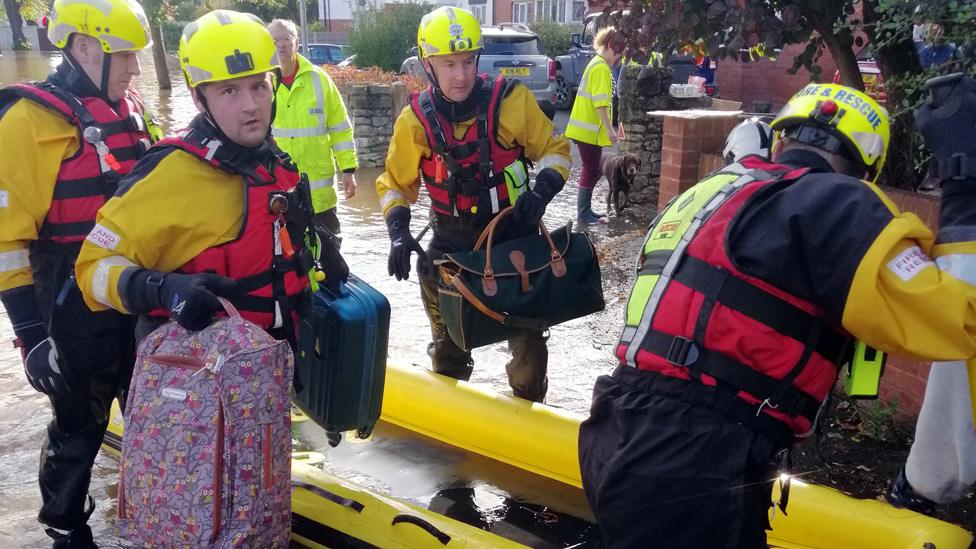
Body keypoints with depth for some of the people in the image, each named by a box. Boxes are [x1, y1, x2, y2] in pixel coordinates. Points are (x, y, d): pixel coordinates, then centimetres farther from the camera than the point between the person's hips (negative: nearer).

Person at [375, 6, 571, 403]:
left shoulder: (511, 101, -13)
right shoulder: (416, 120, -8)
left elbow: (555, 149, -2)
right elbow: (396, 182, 4)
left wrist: (542, 190, -20)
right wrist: (398, 232, -11)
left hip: (515, 233, -1)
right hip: (451, 242, 1)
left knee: (528, 337, 8)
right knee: (448, 339, 13)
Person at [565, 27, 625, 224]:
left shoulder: (598, 65, 17)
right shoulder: (601, 68, -15)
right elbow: (600, 103, -23)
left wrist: (611, 127, 23)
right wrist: (610, 129, -22)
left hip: (588, 128, 10)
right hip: (589, 130, -10)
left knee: (592, 170, 14)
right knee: (591, 171, -4)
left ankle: (586, 210, 21)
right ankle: (583, 213, 1)